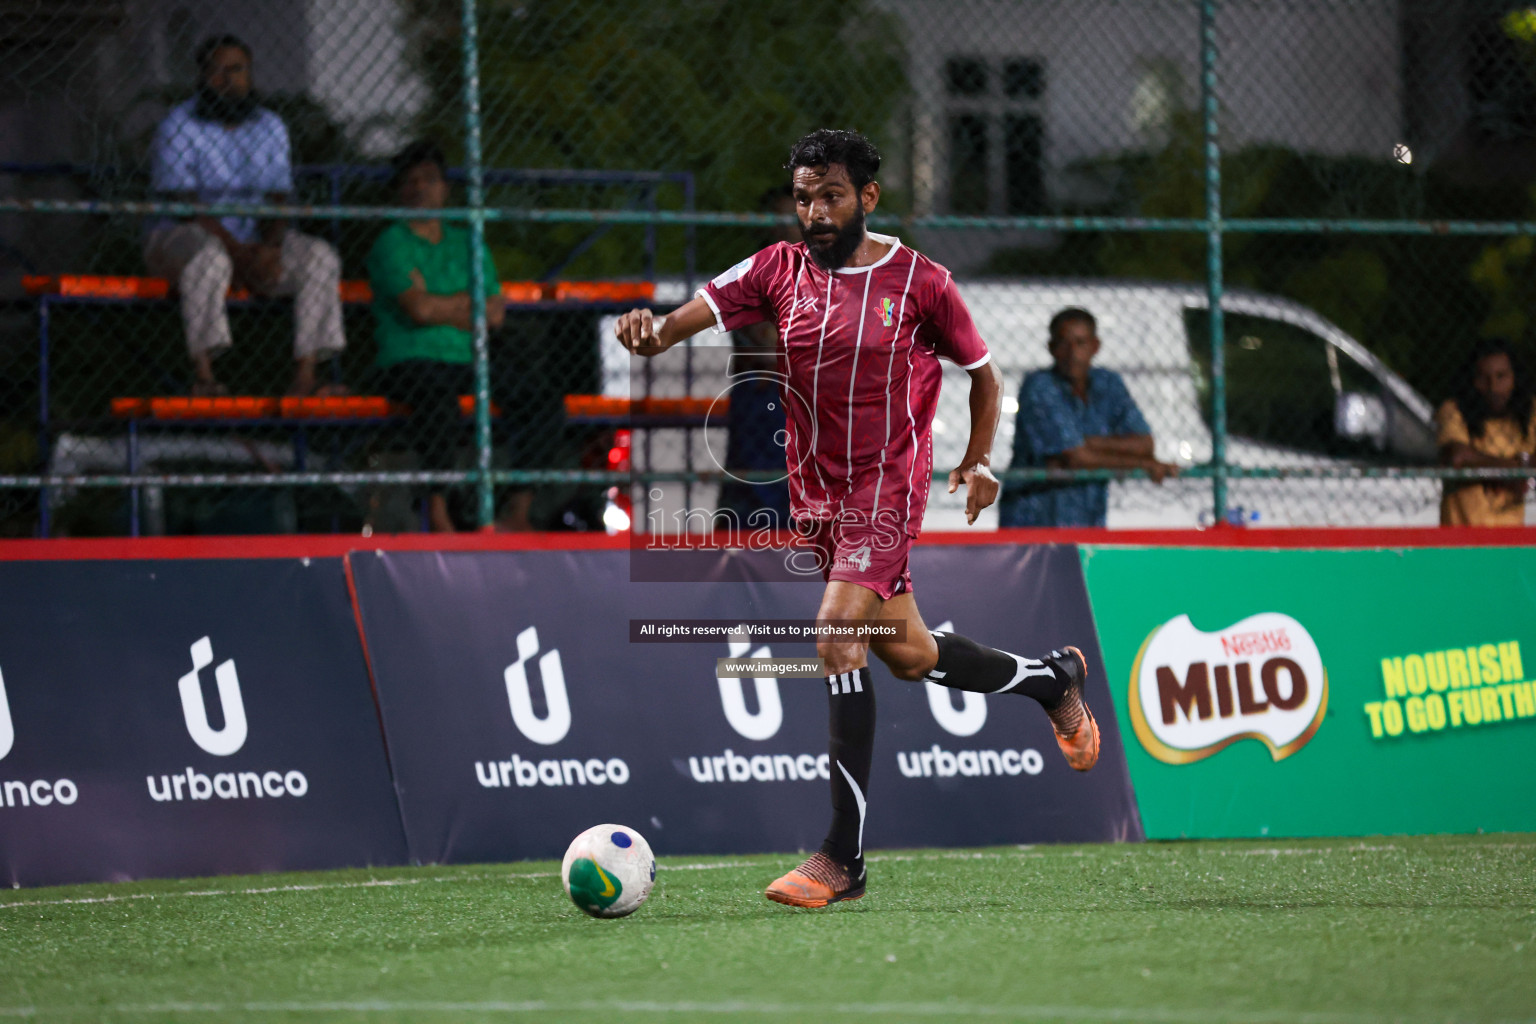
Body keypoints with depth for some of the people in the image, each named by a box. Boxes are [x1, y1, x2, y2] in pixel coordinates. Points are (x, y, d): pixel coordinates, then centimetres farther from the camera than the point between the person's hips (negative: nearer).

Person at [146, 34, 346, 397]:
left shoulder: (270, 127, 8)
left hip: (252, 241, 5)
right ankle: (203, 376, -41)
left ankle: (304, 377, -26)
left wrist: (270, 247, -20)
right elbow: (184, 203, -17)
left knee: (321, 258, -17)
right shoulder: (179, 126, -9)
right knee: (208, 258, -40)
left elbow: (277, 199, 2)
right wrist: (238, 252, -26)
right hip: (181, 237, -5)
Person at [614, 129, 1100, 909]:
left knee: (838, 636, -21)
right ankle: (1054, 679, 44)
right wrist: (651, 332, -34)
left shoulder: (919, 282, -6)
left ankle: (844, 857, -21)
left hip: (887, 486, -5)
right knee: (907, 655, 15)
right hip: (815, 489, 5)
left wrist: (978, 462, -3)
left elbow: (983, 375, 7)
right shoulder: (778, 271, 1)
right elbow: (693, 315, -12)